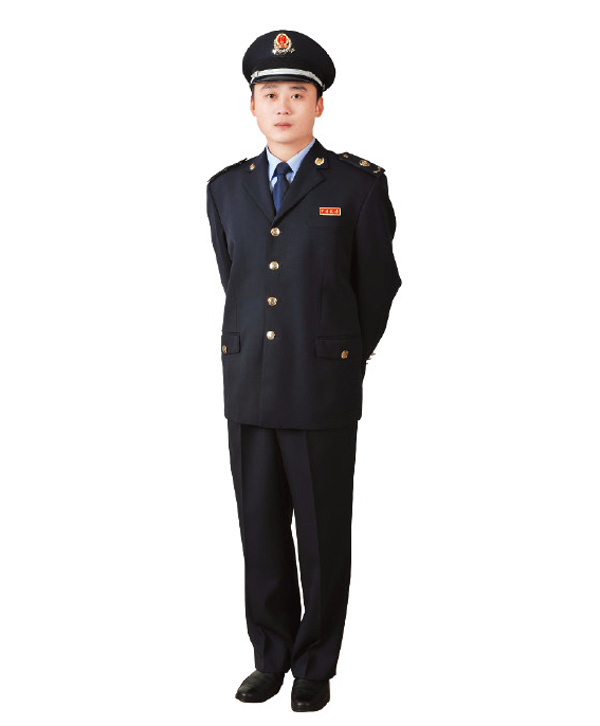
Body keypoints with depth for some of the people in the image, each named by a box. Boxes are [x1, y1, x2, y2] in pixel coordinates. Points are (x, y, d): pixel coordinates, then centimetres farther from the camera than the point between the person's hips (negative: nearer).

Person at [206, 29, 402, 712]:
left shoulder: (359, 185, -3)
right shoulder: (226, 188, 9)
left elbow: (377, 287, 5)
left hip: (323, 390, -3)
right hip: (248, 387, 4)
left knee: (323, 536, 5)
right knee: (261, 532, 10)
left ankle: (316, 665, 22)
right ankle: (272, 656, 26)